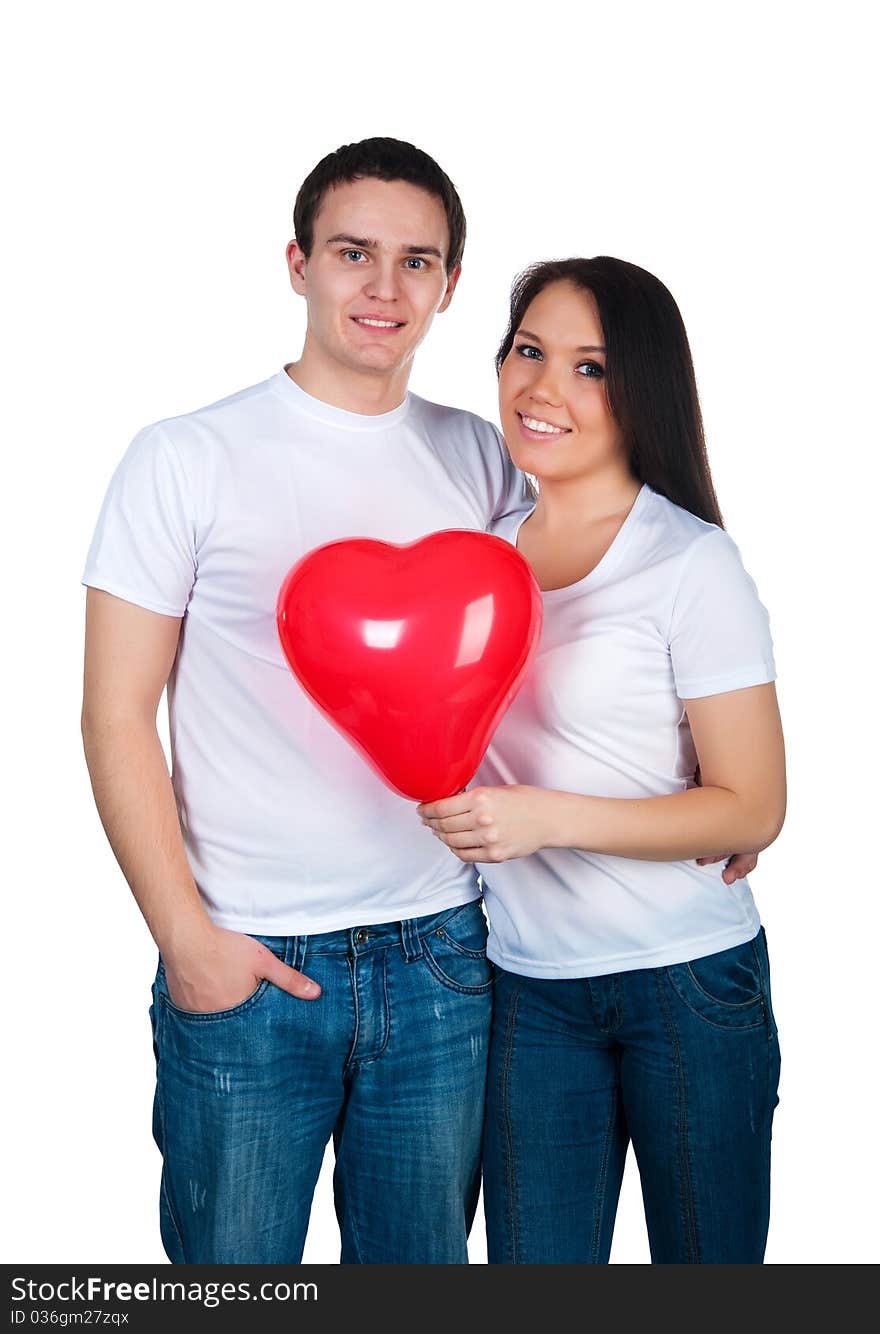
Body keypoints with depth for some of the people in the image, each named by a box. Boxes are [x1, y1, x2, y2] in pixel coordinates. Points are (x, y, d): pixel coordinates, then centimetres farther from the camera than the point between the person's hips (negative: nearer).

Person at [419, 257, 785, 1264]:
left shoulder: (690, 564, -11)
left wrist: (547, 816, -22)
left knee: (705, 1262, 10)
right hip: (529, 984, 4)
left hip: (688, 984, -4)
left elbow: (754, 808, -13)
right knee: (532, 1264, 9)